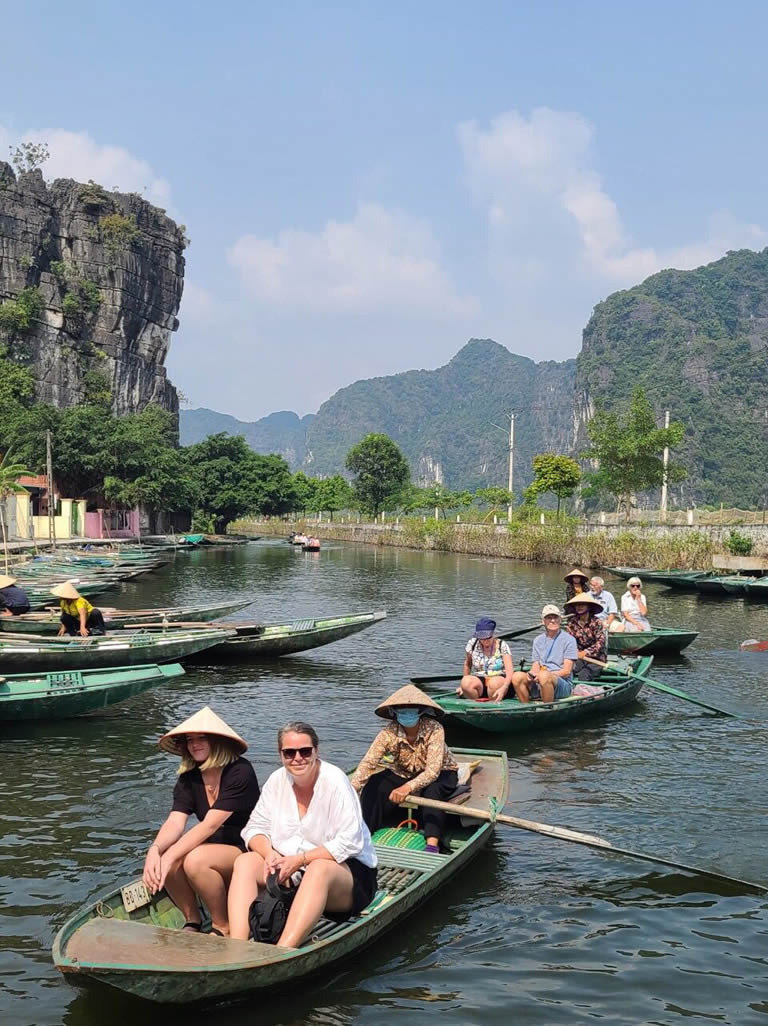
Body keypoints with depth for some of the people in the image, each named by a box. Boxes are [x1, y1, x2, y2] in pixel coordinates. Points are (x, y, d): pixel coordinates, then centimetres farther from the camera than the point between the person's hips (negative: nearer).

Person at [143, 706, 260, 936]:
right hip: (211, 849, 6)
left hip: (246, 853, -6)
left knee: (195, 860, -32)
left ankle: (222, 926, -10)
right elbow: (175, 823, -12)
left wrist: (170, 856, -34)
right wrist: (155, 849, -34)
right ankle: (192, 921, -1)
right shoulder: (188, 778, 3)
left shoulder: (240, 772, -18)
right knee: (160, 858, -22)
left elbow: (210, 825, -26)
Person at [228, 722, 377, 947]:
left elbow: (350, 842, -21)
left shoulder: (334, 780, -15)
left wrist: (301, 860, -23)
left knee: (319, 869, -39)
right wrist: (269, 853, -17)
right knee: (245, 862, -18)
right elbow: (255, 828, 5)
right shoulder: (277, 780, 2)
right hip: (288, 870, 6)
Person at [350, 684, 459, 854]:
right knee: (375, 784, -23)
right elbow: (367, 763, -30)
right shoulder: (388, 733, -22)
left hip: (441, 775, -3)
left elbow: (433, 771, -37)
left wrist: (408, 787, -53)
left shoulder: (434, 730, -30)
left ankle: (433, 844, -45)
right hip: (404, 773, 3)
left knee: (431, 790, -36)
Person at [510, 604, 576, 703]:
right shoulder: (538, 640, 17)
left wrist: (543, 675, -19)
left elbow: (566, 671, -6)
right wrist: (532, 673, -11)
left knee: (544, 676, -37)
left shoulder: (569, 640, 0)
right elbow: (536, 666, 15)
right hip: (539, 684, 5)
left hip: (564, 684, -5)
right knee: (517, 676, -22)